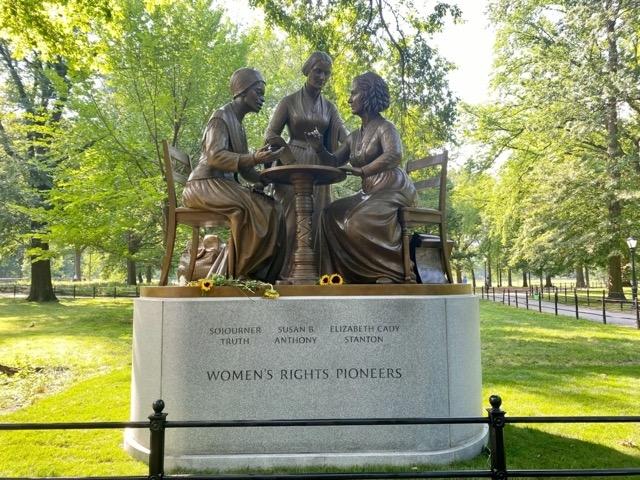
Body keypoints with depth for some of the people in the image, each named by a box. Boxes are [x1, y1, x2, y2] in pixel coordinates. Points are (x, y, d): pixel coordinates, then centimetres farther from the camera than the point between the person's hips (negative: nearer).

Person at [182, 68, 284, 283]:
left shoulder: (237, 123, 21)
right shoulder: (221, 117, -6)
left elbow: (243, 167, 17)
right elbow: (214, 156, -21)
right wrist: (254, 159, -31)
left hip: (225, 186, 8)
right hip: (205, 186, -8)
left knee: (270, 210, -9)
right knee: (250, 210, -30)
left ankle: (257, 273, -12)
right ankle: (239, 273, -23)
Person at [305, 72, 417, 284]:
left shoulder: (384, 127, -8)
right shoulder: (354, 137, 15)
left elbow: (394, 155, -27)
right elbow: (334, 162, 16)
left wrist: (362, 170, -32)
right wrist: (319, 148, -3)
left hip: (393, 191, -8)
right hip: (370, 193, 8)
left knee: (359, 222, -28)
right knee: (331, 215, -1)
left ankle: (393, 271, -17)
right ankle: (345, 272, -1)